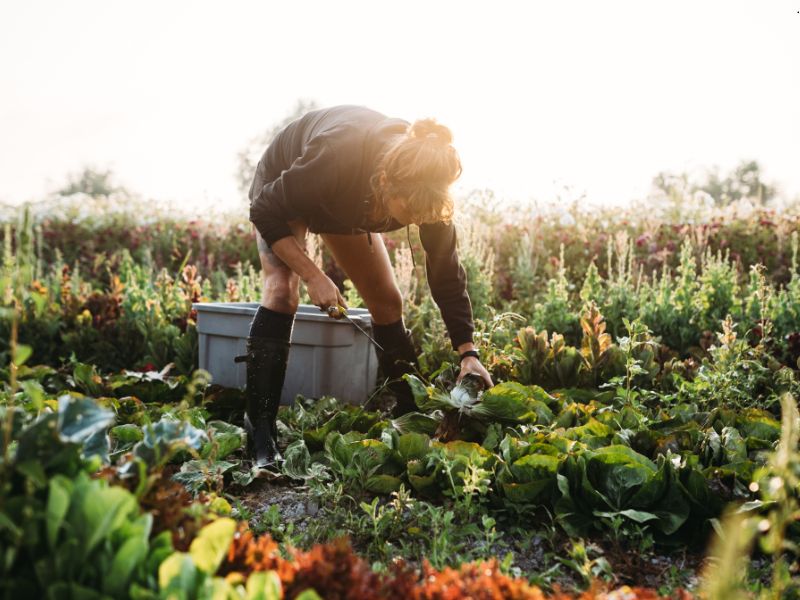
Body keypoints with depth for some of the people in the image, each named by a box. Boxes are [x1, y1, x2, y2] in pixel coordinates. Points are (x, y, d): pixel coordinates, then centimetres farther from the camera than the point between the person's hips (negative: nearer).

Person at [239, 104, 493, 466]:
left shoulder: (425, 186, -31)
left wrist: (468, 352, -26)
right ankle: (260, 433, -22)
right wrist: (313, 276, -37)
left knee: (386, 300, -3)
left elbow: (446, 270, -22)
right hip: (281, 188, -4)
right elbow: (266, 213, -31)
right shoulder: (335, 157, -46)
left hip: (349, 207, 4)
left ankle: (411, 419, 11)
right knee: (282, 290, -26)